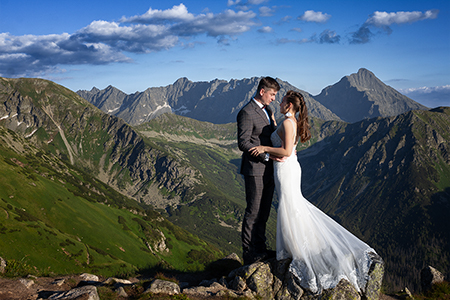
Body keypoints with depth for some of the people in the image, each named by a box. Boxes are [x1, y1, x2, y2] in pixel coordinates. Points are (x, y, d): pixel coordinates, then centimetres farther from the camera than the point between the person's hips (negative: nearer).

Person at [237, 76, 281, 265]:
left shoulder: (267, 110, 14)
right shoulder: (247, 113, -15)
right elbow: (243, 143, -19)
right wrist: (268, 155, -21)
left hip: (268, 170, 9)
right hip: (255, 170, -9)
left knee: (263, 212, 15)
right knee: (253, 212, -1)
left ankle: (260, 249, 26)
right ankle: (249, 254, 9)